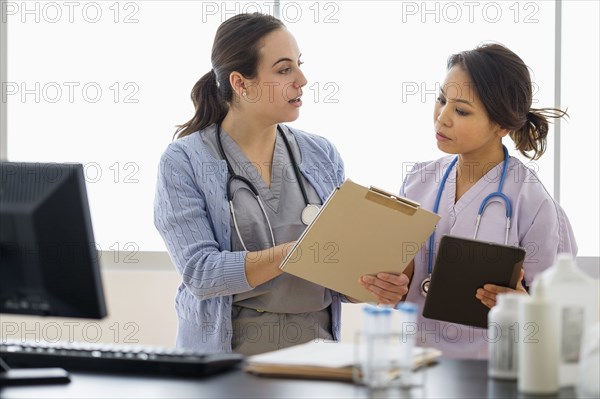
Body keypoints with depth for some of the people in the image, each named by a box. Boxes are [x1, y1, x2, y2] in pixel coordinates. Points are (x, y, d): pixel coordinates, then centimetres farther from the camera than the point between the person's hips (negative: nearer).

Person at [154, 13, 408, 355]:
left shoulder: (321, 155, 8)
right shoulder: (184, 162, -3)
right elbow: (200, 272, -13)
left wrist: (375, 284, -13)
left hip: (316, 349, 6)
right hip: (226, 350, -5)